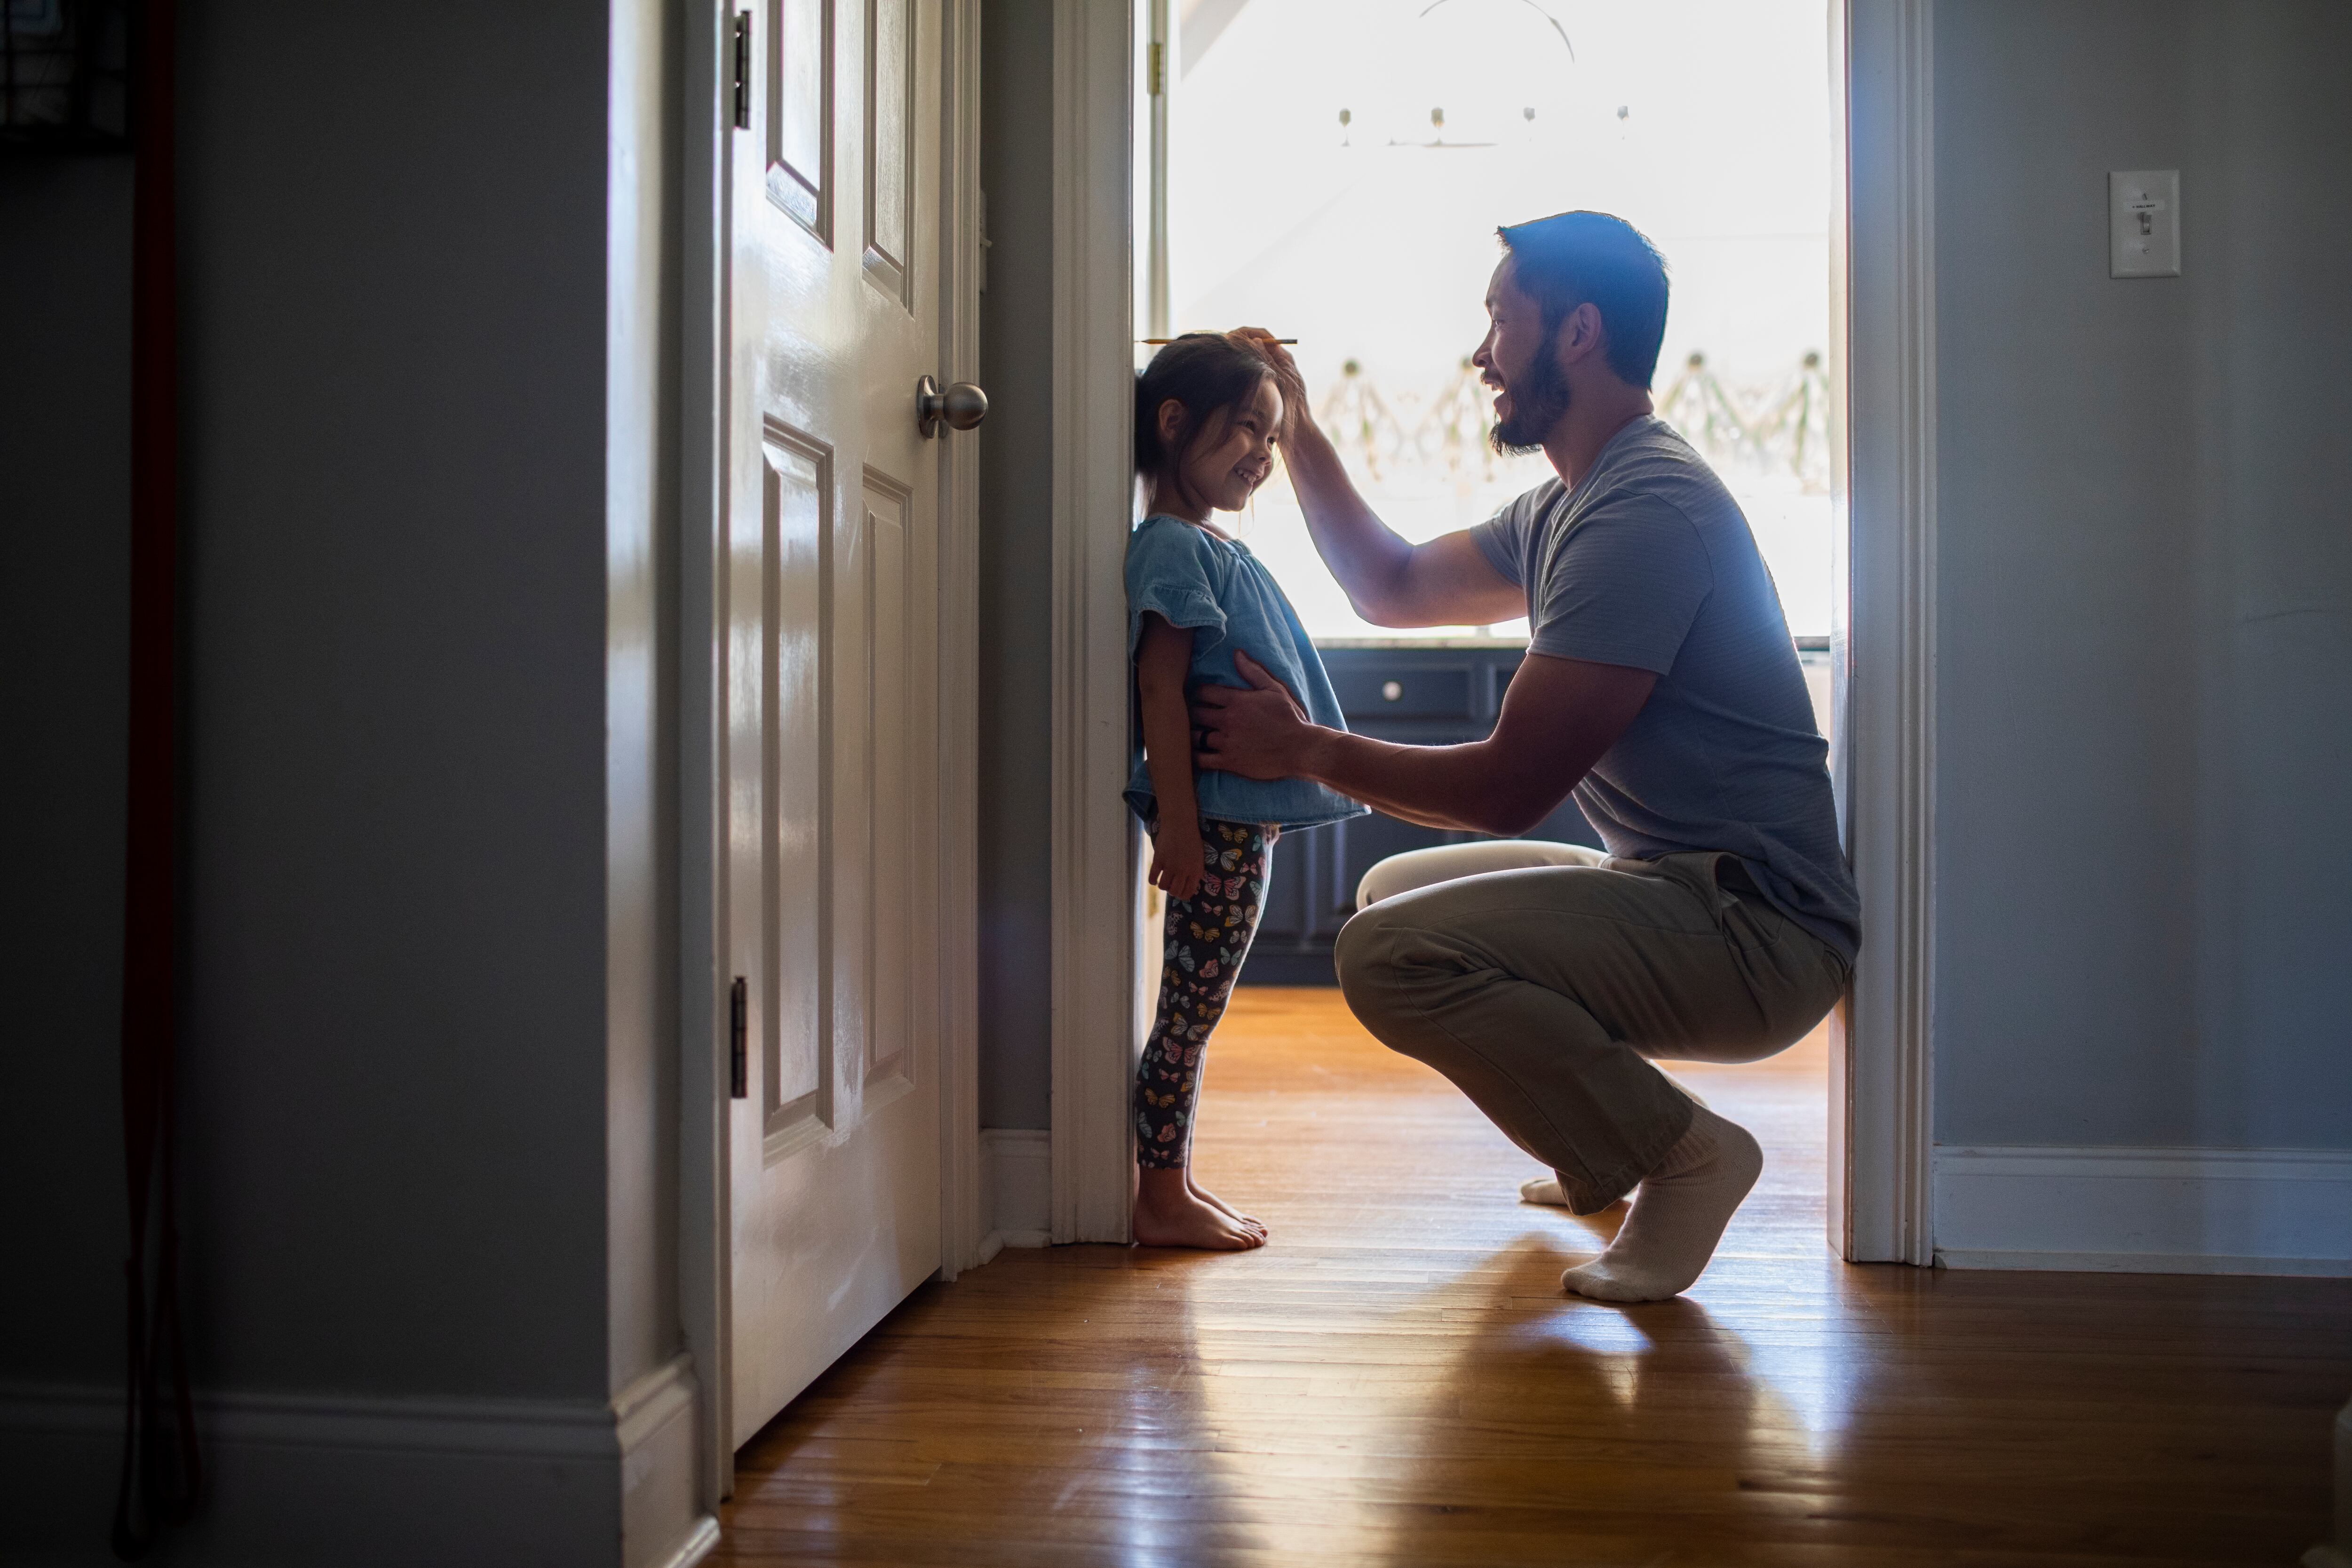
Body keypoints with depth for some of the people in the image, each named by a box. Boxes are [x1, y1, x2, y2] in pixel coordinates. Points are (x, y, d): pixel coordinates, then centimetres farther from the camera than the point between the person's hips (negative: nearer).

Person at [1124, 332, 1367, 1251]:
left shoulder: (1216, 550, 19)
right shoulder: (1171, 547, -11)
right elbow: (1160, 690, -18)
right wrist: (1177, 819, -22)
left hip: (1248, 816, 10)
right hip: (1214, 817, -10)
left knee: (1197, 1005, 13)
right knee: (1191, 1006, -3)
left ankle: (1175, 1184, 21)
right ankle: (1161, 1199, 5)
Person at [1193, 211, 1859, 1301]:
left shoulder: (1645, 511, -20)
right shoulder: (1565, 507, 14)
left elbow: (1509, 787, -21)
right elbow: (1394, 587, 27)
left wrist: (1306, 751, -8)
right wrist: (1297, 434, 20)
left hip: (1757, 929, -11)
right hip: (1682, 890, 11)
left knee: (1390, 954, -24)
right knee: (1395, 889, 22)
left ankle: (1681, 1151, -9)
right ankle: (1609, 1148, 19)